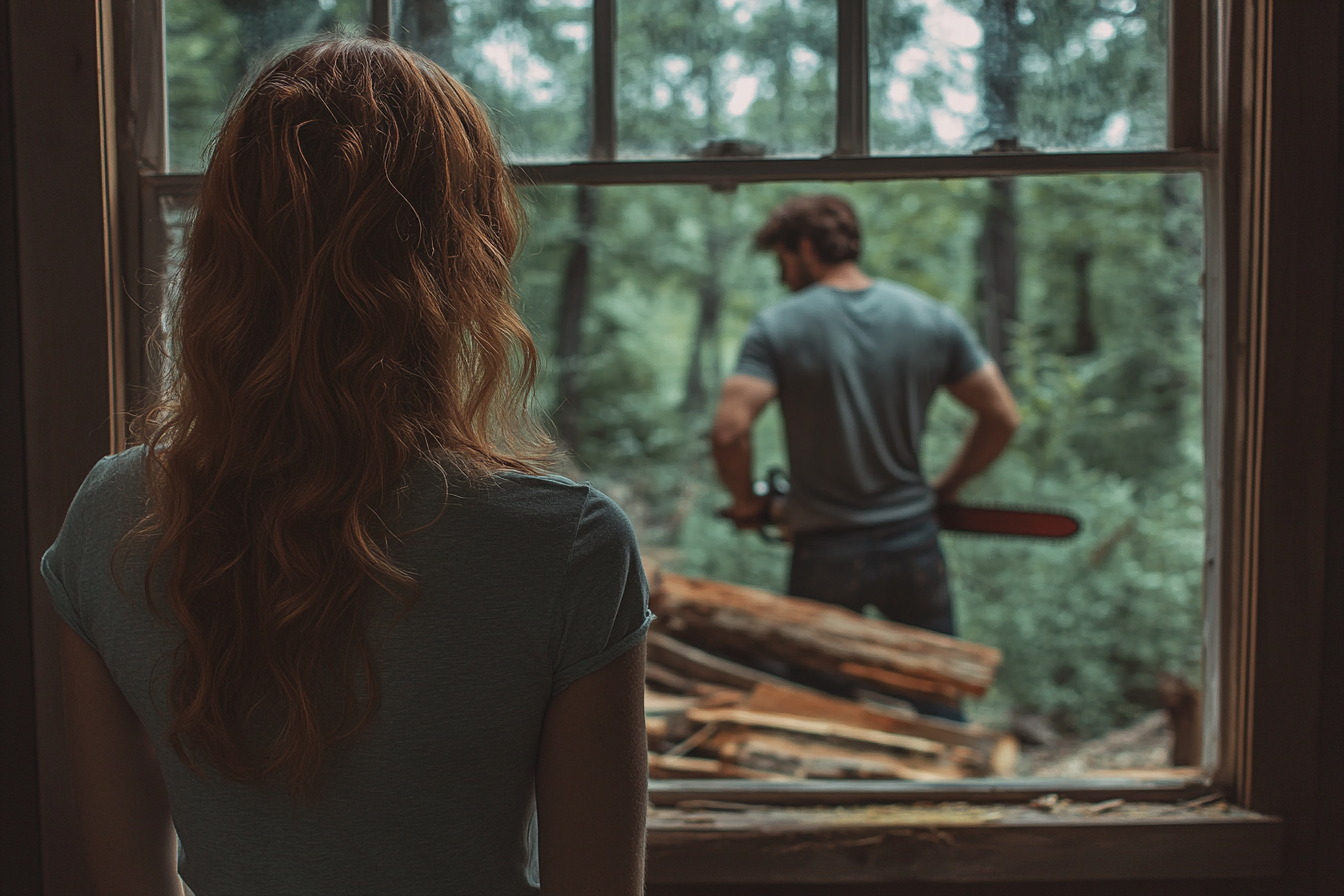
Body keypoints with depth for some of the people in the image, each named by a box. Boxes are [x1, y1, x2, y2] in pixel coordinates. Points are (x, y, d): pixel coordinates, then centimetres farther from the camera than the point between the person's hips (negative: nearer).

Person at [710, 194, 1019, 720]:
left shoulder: (778, 328, -10)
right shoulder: (932, 319, 0)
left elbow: (730, 428, -21)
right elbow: (1002, 417, 1)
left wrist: (744, 501, -3)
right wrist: (946, 488, 13)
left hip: (825, 557, -2)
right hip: (914, 547, 3)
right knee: (939, 707, 17)